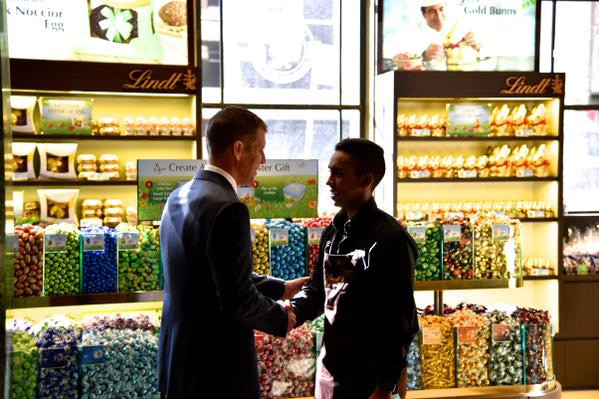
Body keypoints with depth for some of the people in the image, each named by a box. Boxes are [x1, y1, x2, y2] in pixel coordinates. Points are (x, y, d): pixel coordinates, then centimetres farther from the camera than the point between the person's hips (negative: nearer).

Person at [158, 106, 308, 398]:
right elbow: (238, 300, -23)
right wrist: (281, 318, -5)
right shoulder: (226, 209, -23)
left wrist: (281, 288, 17)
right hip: (217, 370, -8)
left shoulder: (179, 197, 6)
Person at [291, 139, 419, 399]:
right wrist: (295, 311, -5)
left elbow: (401, 322, -17)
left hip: (369, 378, -7)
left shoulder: (390, 238, -18)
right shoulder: (332, 232, 6)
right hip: (330, 367, 8)